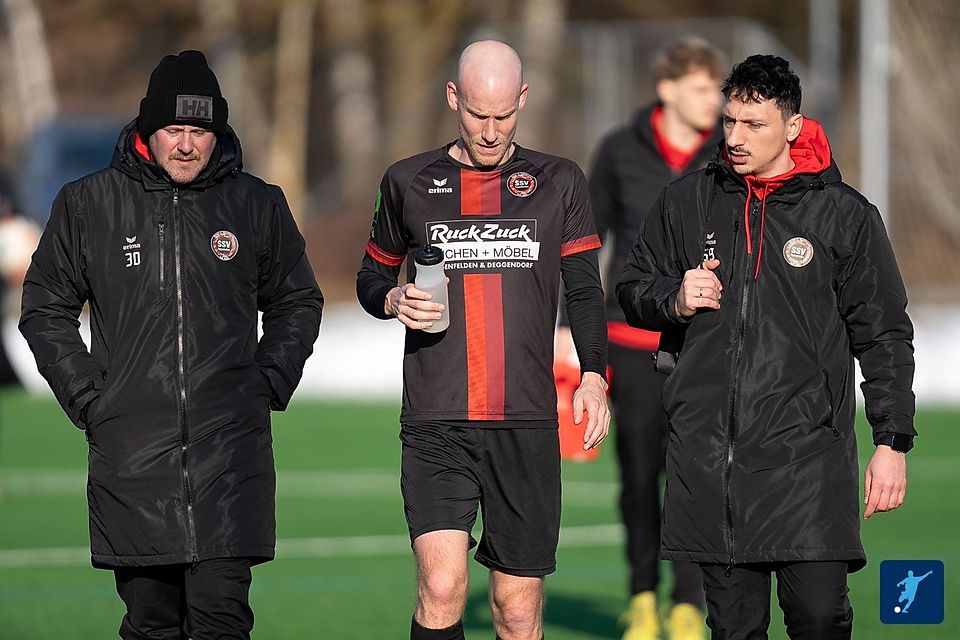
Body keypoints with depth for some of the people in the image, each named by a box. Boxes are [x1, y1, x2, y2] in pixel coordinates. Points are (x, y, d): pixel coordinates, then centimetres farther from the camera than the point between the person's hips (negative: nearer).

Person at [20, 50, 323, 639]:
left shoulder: (258, 205, 7)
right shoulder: (87, 205, 5)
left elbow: (298, 303, 20)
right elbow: (46, 308, 14)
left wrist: (270, 385, 7)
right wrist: (86, 396, 3)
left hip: (230, 450, 0)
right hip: (130, 452, 1)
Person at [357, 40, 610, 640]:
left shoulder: (559, 182, 10)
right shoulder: (409, 183, 9)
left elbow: (585, 290, 10)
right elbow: (372, 277, 20)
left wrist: (594, 375, -6)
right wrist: (395, 300, -4)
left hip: (527, 424, 1)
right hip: (436, 425, -1)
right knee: (441, 588, -18)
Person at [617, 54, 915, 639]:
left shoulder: (844, 215, 2)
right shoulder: (688, 202, 10)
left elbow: (884, 336, 5)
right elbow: (633, 290, 21)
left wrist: (892, 442, 0)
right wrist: (675, 301, -2)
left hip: (807, 453, -3)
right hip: (708, 453, 3)